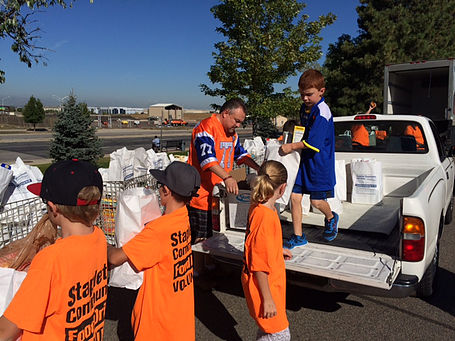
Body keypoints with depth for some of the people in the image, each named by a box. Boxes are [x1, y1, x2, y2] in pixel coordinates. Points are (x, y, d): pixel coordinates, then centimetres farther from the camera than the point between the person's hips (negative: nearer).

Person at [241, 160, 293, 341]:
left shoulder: (257, 207, -2)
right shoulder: (266, 217, -30)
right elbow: (260, 265, -26)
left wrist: (278, 250, 33)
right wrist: (267, 299, -19)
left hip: (270, 281, 9)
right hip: (264, 285, -9)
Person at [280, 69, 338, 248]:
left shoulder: (322, 112, -18)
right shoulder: (304, 108, 9)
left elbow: (313, 142, -23)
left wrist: (291, 147, -15)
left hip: (320, 163, -7)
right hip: (305, 160, 8)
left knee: (317, 201, 1)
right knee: (295, 196, 3)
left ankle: (331, 218, 36)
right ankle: (298, 236, 15)